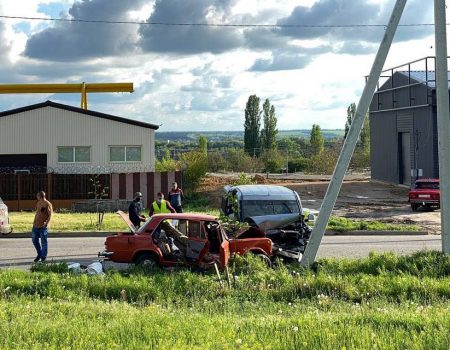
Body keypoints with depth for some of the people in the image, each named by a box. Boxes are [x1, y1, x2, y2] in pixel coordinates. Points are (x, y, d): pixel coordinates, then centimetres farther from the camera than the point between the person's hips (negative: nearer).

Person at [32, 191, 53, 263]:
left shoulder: (47, 204, -10)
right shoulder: (38, 203, 13)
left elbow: (50, 215, -14)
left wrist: (46, 223, -25)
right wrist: (34, 222, 18)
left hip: (43, 226, -8)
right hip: (36, 226, 8)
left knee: (44, 242, 0)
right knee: (34, 240, 12)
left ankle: (43, 257, 9)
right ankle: (39, 254, 28)